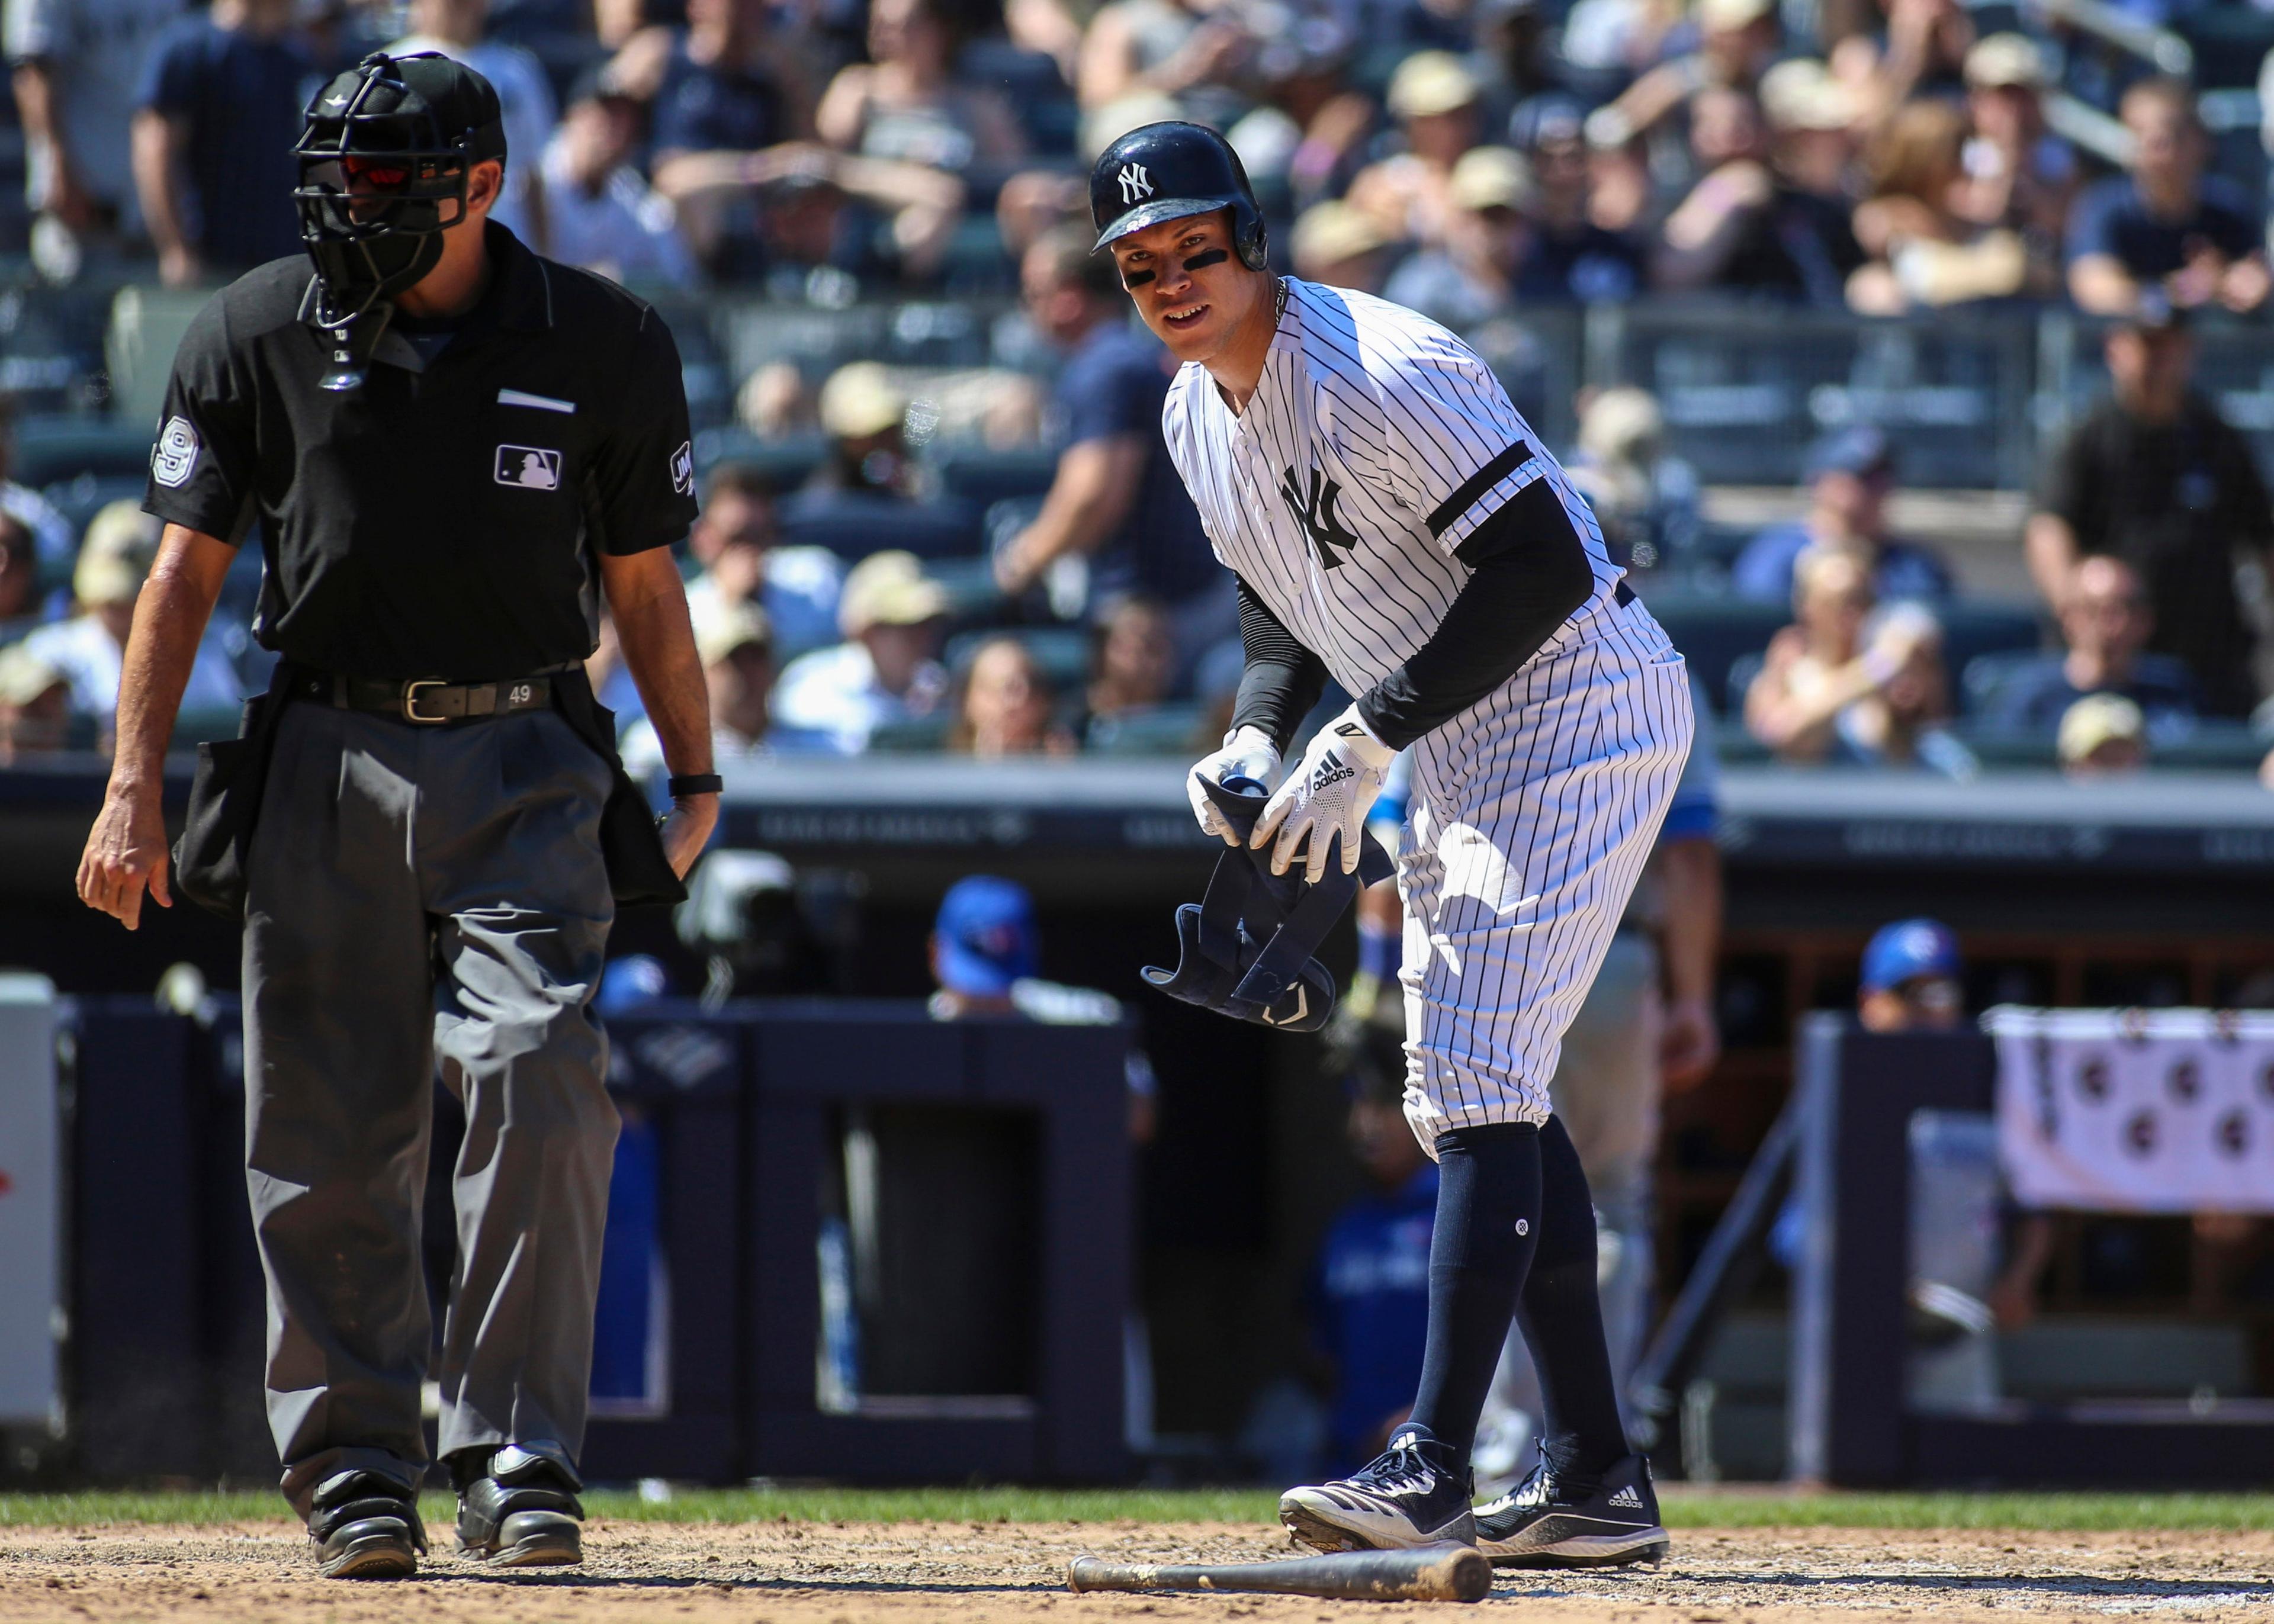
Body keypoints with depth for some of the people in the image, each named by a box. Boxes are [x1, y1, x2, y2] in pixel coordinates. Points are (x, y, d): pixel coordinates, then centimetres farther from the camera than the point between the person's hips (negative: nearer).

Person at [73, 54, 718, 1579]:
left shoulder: (603, 346, 1)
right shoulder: (260, 334, 3)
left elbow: (645, 582, 10)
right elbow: (187, 568, 5)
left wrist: (696, 780, 8)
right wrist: (135, 788, -2)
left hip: (527, 765, -1)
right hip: (330, 756, 1)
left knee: (541, 1083, -16)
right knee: (330, 1136, 1)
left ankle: (518, 1463, -11)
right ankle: (357, 1470, 12)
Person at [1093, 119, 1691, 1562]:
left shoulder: (1384, 374, -23)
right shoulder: (1200, 417, 5)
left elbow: (1543, 568, -26)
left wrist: (1363, 742, -24)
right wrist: (1258, 739, -1)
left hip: (1580, 710, -10)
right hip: (1465, 754, 10)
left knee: (1478, 1079, -17)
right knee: (1472, 1097, 11)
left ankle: (1435, 1469, -21)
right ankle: (1598, 1481, 16)